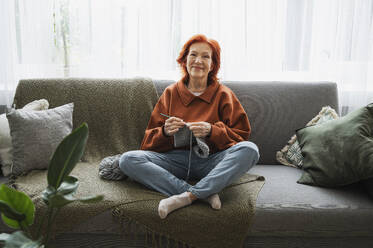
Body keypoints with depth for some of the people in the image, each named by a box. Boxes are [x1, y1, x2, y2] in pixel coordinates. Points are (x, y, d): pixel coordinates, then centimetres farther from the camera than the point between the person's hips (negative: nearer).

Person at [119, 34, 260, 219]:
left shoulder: (223, 94, 9)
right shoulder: (171, 93, 13)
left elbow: (241, 135, 3)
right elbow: (149, 142, 12)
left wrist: (212, 131, -15)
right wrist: (165, 132, -11)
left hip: (211, 160, -1)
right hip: (177, 159, 2)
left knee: (250, 149, -29)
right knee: (127, 160, -23)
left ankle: (186, 196, -33)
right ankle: (203, 194, -31)